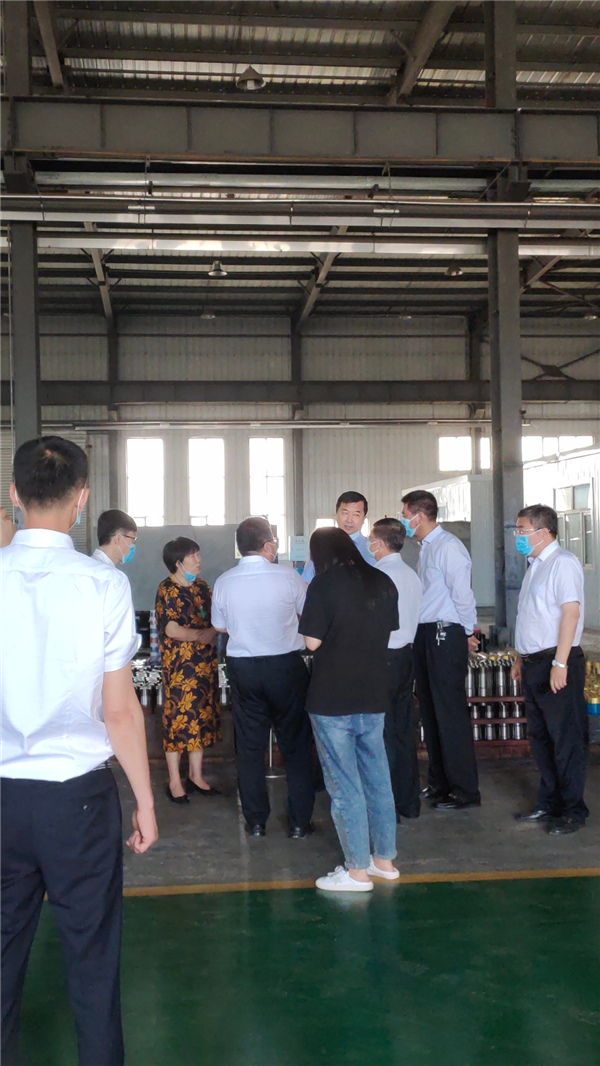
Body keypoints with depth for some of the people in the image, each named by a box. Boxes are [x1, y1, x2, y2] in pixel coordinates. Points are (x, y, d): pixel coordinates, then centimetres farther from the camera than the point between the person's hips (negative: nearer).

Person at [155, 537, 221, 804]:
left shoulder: (201, 586, 11)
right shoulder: (167, 589, -9)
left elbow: (214, 620, 13)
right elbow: (171, 629, -15)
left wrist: (213, 633, -7)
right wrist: (202, 635, -14)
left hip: (205, 662, 7)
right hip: (179, 664, -6)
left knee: (202, 717, 10)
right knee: (178, 717, -2)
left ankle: (196, 775, 22)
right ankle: (174, 781, 9)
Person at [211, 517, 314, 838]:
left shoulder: (224, 582, -5)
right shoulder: (288, 577, -11)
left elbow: (220, 626, 8)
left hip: (242, 668, 2)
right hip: (286, 665, -2)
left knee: (249, 745, 12)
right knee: (295, 745, 10)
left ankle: (255, 821, 19)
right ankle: (299, 821, 15)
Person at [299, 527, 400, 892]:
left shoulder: (324, 584, -11)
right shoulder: (383, 582, 5)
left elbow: (312, 641, -13)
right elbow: (388, 635, 13)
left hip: (334, 700, -6)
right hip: (374, 697, 6)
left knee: (344, 785, 2)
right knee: (378, 779, 15)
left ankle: (357, 871, 8)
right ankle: (384, 859, 25)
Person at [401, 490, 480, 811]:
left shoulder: (448, 547, -15)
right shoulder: (425, 547, 14)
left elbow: (462, 594, -15)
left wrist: (467, 633, -5)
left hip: (445, 636, -10)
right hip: (424, 635, 10)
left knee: (450, 713, -4)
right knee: (430, 711, 16)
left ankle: (465, 790, 5)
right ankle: (438, 782, 28)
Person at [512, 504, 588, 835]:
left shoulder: (563, 563, -13)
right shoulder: (535, 566, 17)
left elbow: (571, 612, -19)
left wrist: (560, 663, -23)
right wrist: (521, 659, 21)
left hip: (557, 663, -10)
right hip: (534, 664, 10)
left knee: (566, 740, -2)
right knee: (540, 738, 15)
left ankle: (573, 810, 8)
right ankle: (549, 804, 26)